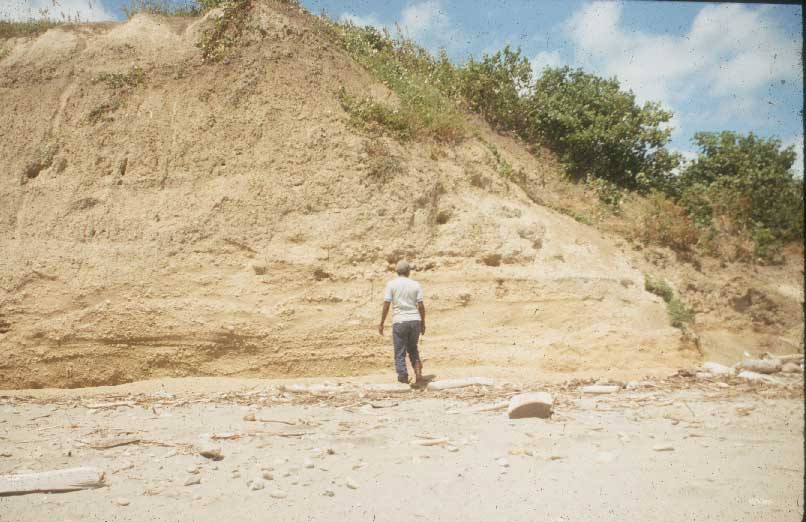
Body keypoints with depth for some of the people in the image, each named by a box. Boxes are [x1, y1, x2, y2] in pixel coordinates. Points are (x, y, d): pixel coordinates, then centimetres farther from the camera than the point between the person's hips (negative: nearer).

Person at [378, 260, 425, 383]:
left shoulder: (391, 284, -1)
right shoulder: (416, 284, 4)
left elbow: (386, 305, -6)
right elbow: (421, 306, 1)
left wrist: (381, 323, 1)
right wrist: (423, 323, 11)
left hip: (399, 321, -3)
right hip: (415, 320, 3)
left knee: (400, 352, 7)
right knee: (413, 348, 21)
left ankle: (403, 378, 6)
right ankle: (418, 370, 4)